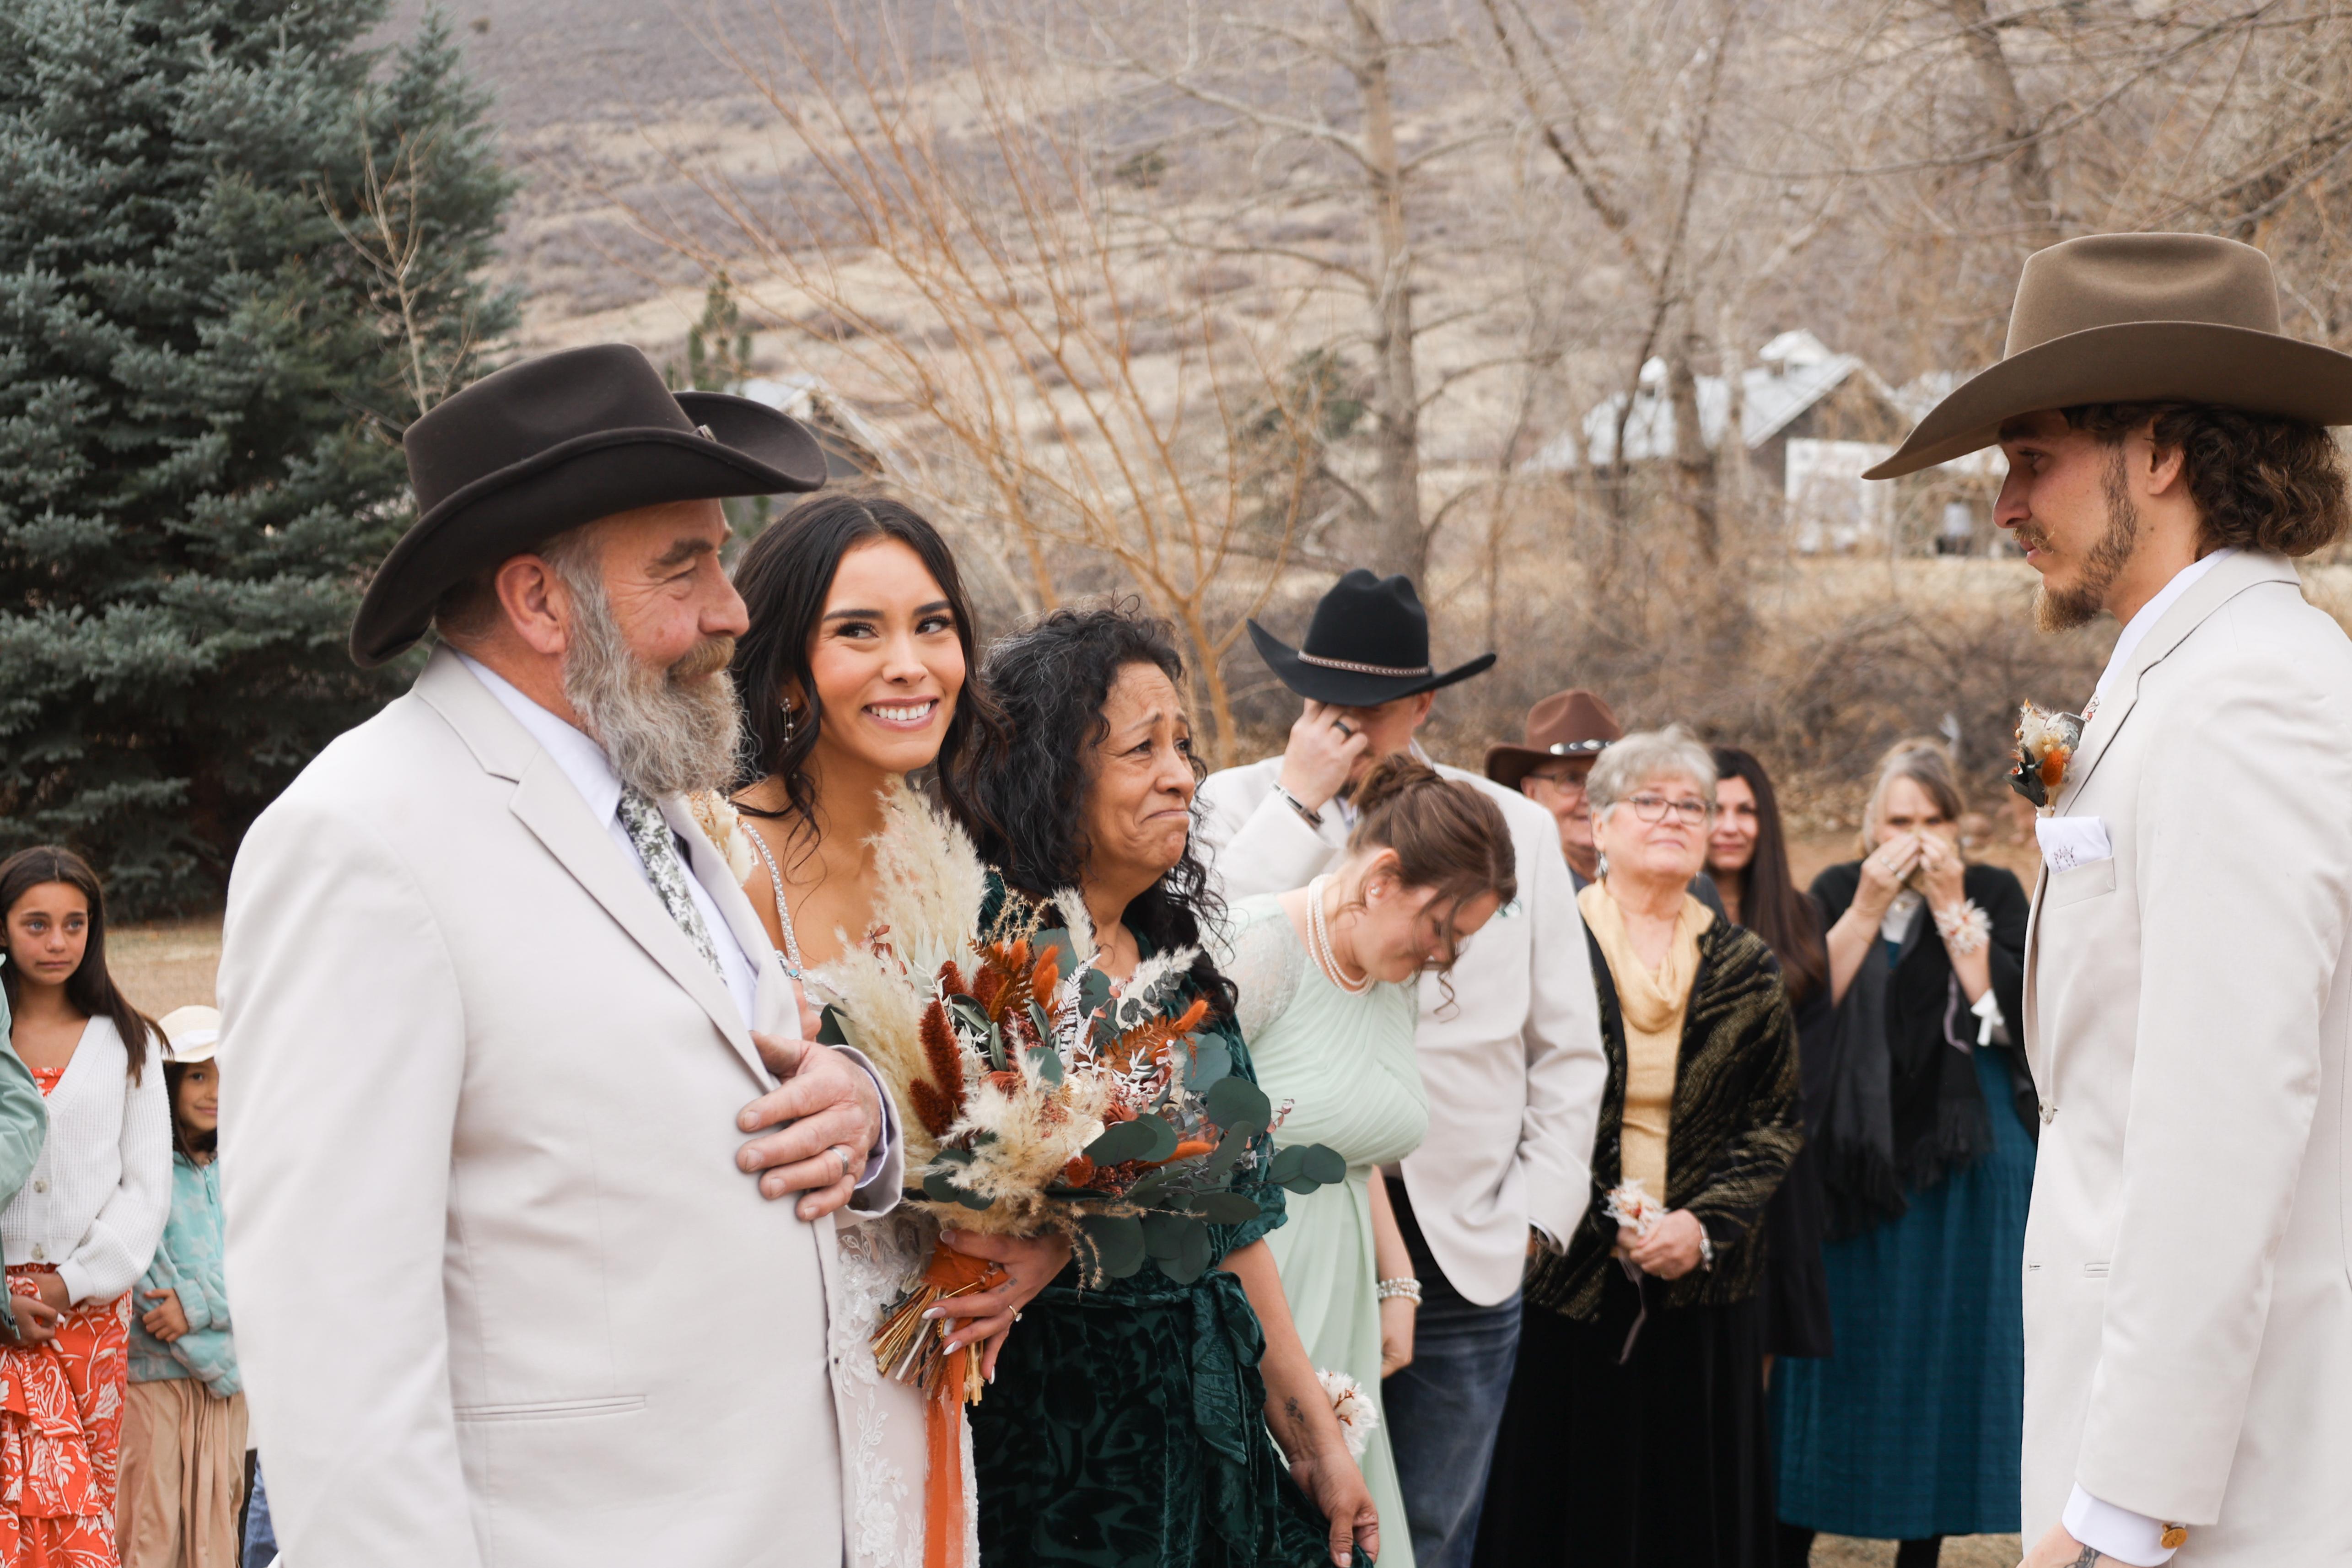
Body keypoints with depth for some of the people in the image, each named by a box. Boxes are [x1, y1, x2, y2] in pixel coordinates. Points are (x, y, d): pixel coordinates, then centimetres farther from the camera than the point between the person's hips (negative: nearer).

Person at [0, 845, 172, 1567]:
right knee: (61, 1505, -17)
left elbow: (147, 1187, 7)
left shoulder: (125, 1042, 11)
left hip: (91, 1306, 2)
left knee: (87, 1502, -3)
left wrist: (72, 1282, -5)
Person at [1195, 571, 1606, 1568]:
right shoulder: (1241, 805, 3)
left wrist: (1540, 1211, 2)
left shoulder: (1516, 828, 7)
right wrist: (1298, 803, -15)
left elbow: (1568, 1046, 10)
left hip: (1463, 1251, 2)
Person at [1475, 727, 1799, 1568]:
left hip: (1703, 1290, 3)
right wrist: (1597, 1228, -11)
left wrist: (1708, 1223, -8)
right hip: (1562, 1279, -3)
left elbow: (1775, 1121, 7)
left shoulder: (1745, 969, 8)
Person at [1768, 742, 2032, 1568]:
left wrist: (1951, 908, -14)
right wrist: (1870, 907, -16)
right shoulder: (1838, 890, 3)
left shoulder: (1996, 894, 2)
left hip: (1964, 1167, 0)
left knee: (1943, 1351, 5)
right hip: (1853, 1162, 0)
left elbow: (2014, 1011, -12)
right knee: (1841, 1341, 4)